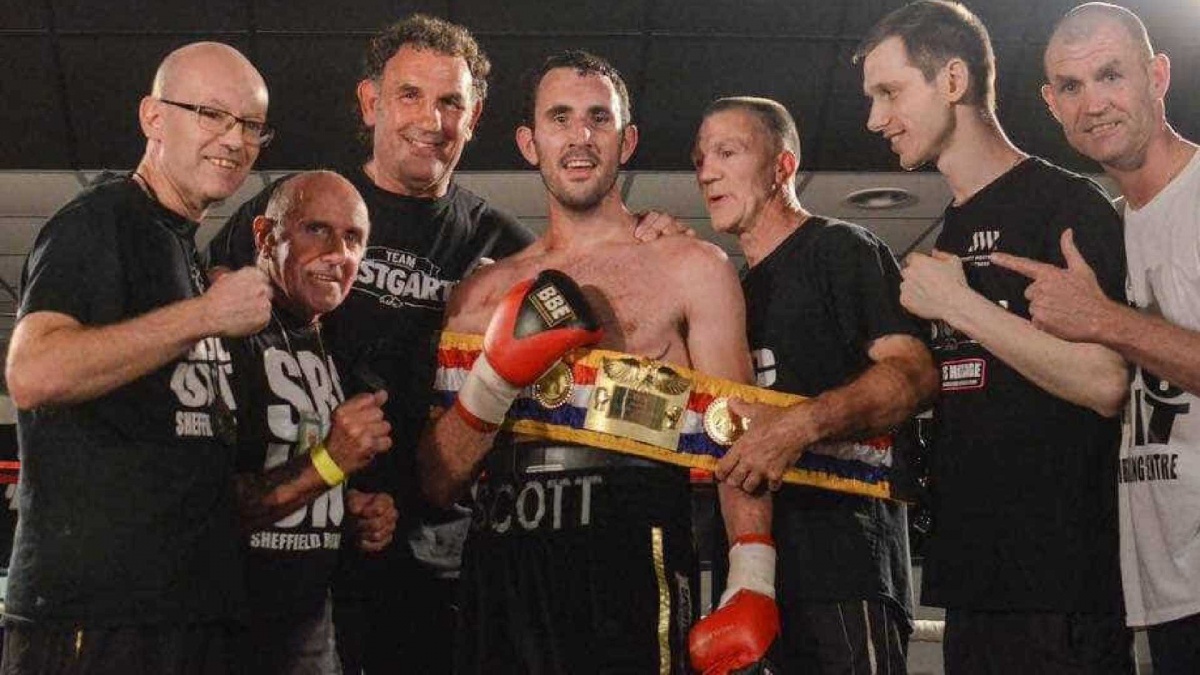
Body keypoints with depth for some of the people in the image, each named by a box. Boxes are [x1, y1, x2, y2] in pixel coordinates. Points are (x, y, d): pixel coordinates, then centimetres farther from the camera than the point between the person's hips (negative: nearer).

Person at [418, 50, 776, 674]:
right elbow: (438, 482, 12)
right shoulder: (483, 293, 15)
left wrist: (754, 588, -15)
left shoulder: (691, 269, 6)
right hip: (502, 574, 3)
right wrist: (496, 379, -6)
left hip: (631, 560, -3)